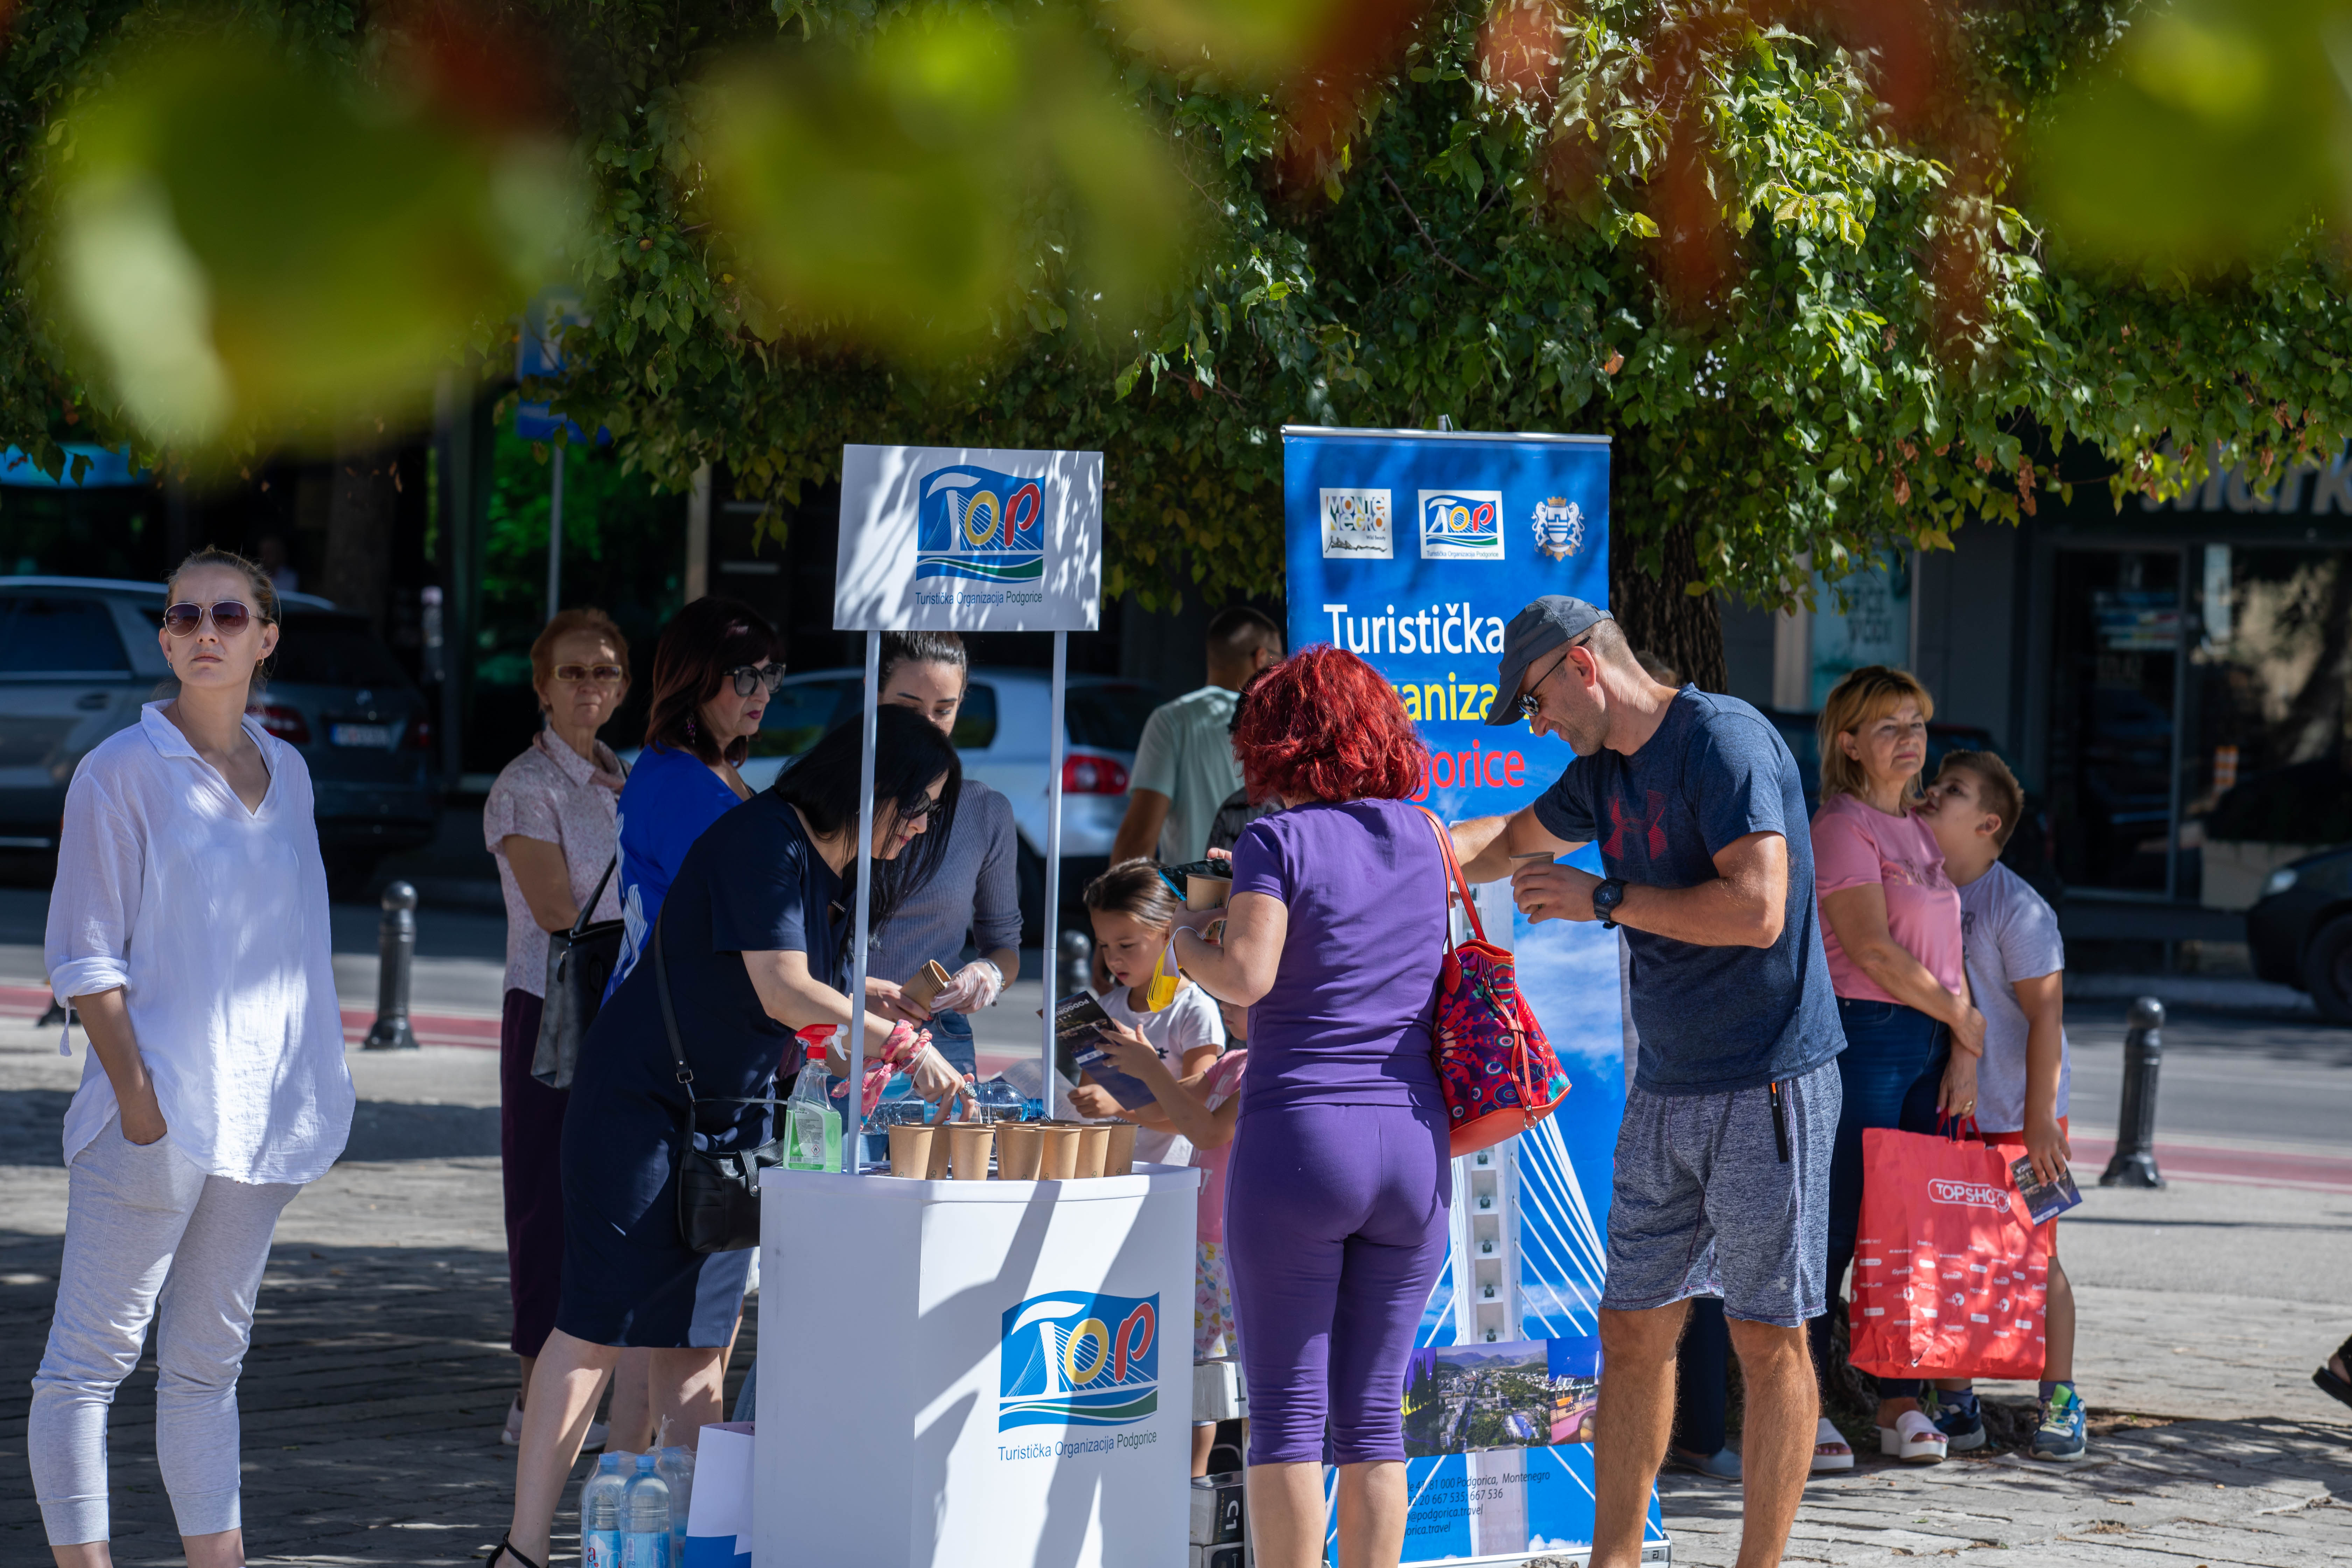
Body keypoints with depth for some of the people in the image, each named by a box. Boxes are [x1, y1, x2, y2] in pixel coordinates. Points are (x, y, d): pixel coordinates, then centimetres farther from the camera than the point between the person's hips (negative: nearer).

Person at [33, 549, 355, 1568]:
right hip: (157, 1110, -6)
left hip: (264, 1110, 6)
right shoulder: (123, 770, -5)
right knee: (91, 1357, -4)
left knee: (209, 1359, 12)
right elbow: (83, 955, -8)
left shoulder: (284, 774, 13)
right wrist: (135, 1090, -16)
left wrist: (319, 1088, 14)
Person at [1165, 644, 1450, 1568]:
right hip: (1415, 1142, 5)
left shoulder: (1280, 841, -5)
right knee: (1373, 1413, 9)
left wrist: (1187, 943, 4)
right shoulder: (1423, 837, 10)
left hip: (1298, 1135, -5)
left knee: (1288, 1413, 0)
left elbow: (1246, 976, -17)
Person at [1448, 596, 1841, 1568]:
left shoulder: (1723, 739, -15)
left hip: (1766, 1087, -9)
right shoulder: (1607, 769, 13)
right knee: (1633, 1330, 9)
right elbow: (1518, 839, 32)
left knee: (1768, 1337, -1)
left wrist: (1602, 899, -16)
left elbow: (1758, 910, -24)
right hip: (1664, 1089, 9)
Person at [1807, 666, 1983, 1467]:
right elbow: (1874, 952, -14)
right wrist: (1962, 1020, -4)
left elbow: (1946, 950, 15)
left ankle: (1902, 1401, 12)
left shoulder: (1919, 829, 18)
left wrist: (1963, 1055, 4)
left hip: (1928, 1043, 8)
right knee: (1839, 1226, -8)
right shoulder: (1843, 826, -7)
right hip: (1863, 1034, -8)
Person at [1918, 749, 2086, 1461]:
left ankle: (2060, 1405, 8)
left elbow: (2046, 1014, -14)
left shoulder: (2018, 909, -12)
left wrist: (2042, 1122, -18)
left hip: (2017, 1117, -5)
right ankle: (1954, 1404, 12)